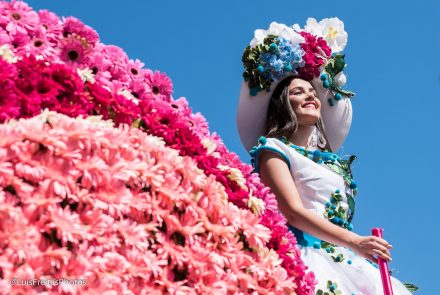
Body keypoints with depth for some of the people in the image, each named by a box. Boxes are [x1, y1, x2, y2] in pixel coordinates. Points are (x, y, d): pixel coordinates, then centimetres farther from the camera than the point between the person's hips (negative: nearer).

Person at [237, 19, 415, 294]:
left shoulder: (331, 160, 26)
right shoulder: (274, 149, 5)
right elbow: (293, 212, -9)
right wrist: (354, 242, -16)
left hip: (344, 262, 7)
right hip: (307, 258, -6)